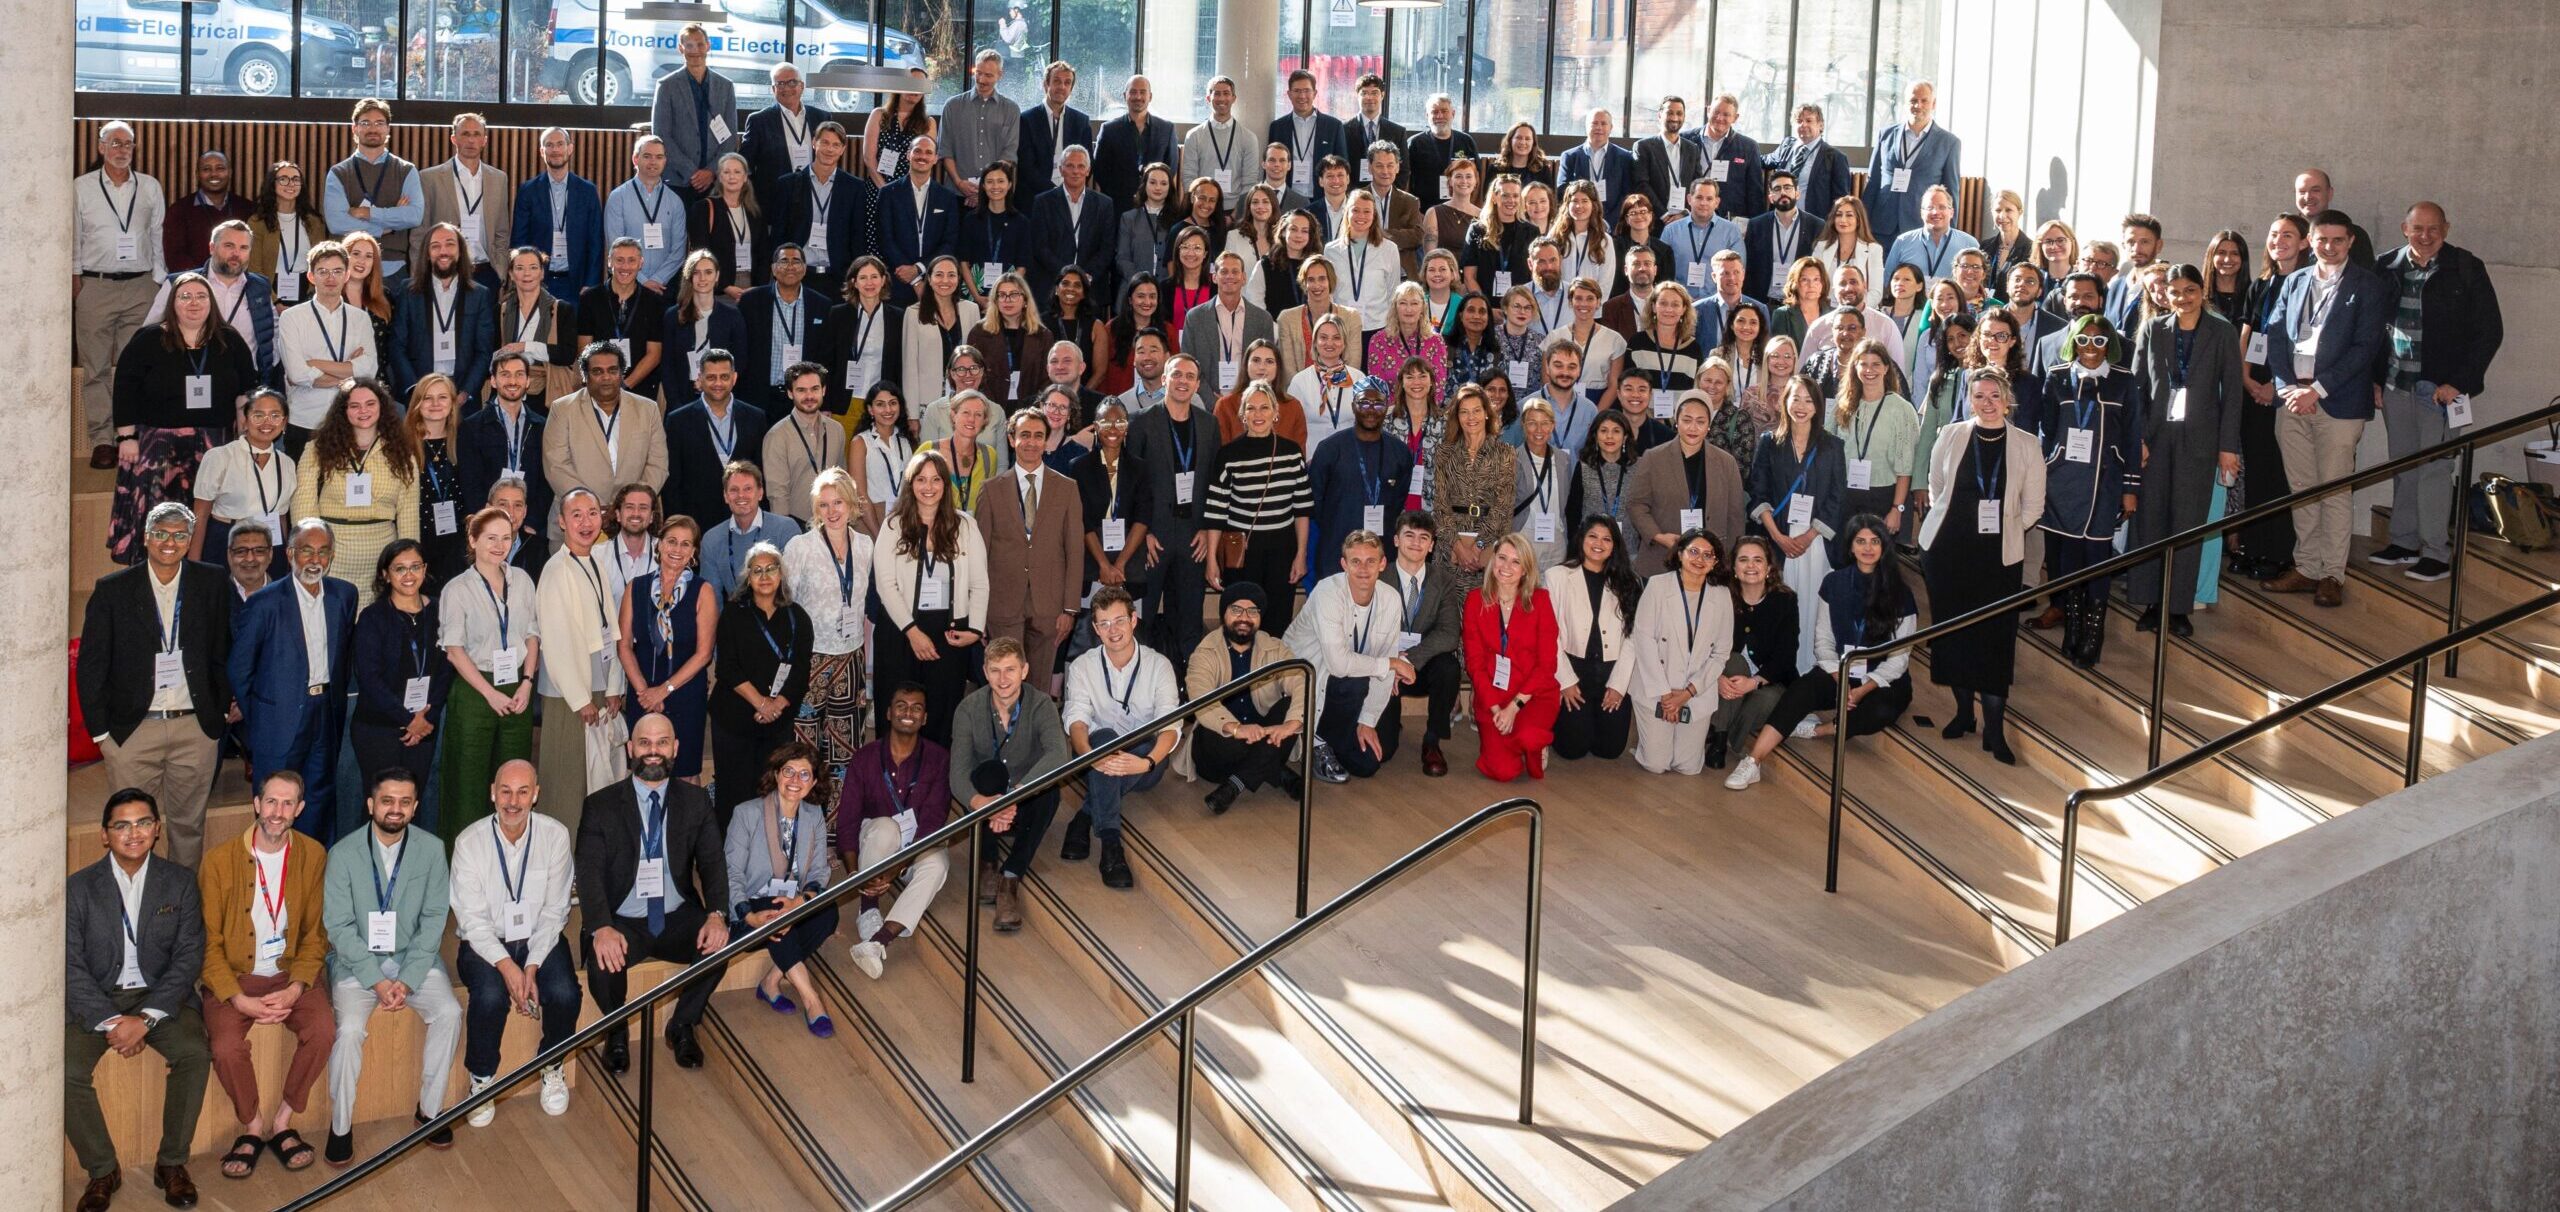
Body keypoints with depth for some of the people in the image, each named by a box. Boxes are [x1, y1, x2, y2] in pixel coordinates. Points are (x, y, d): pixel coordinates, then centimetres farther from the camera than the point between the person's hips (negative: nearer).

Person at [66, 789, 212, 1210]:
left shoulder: (180, 882, 3)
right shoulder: (78, 888, 0)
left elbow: (189, 956, -3)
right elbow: (71, 966, -5)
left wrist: (146, 1018, -17)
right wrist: (110, 1022, -19)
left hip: (161, 995, 0)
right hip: (95, 1000, 0)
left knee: (195, 1053, -28)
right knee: (66, 1069, -27)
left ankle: (172, 1163, -10)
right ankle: (102, 1170, -7)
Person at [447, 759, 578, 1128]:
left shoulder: (555, 835, -6)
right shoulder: (470, 841, -10)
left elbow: (554, 911, -5)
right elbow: (472, 917, -12)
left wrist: (532, 967, -17)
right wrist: (507, 966, -25)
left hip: (540, 939, 2)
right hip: (485, 943, -2)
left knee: (565, 994, -26)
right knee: (490, 997, -32)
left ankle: (553, 1068, 5)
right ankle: (482, 1079, -5)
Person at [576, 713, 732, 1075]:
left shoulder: (696, 801, 6)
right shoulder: (601, 806, -2)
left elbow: (713, 862, -1)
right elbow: (589, 872, -10)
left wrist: (717, 915, -21)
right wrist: (601, 928, -29)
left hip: (678, 919, 2)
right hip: (622, 922, -2)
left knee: (719, 945, -27)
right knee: (603, 962, -33)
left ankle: (682, 1026, 2)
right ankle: (616, 1033, 2)